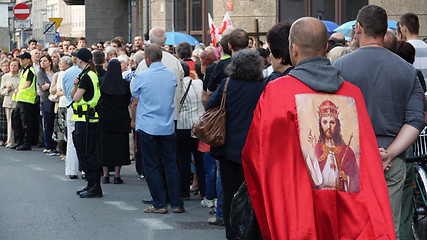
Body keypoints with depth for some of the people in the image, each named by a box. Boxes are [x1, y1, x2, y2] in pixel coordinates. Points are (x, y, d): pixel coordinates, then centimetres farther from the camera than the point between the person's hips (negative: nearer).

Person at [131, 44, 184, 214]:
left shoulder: (142, 77, -9)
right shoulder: (171, 75, 4)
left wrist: (134, 120, 19)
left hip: (147, 127, -4)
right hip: (168, 127, 4)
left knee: (151, 166, 3)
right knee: (171, 165, 8)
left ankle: (160, 204, 2)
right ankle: (176, 204, 8)